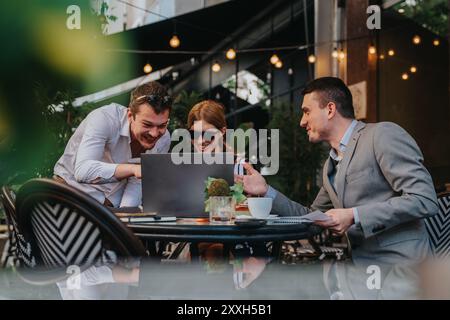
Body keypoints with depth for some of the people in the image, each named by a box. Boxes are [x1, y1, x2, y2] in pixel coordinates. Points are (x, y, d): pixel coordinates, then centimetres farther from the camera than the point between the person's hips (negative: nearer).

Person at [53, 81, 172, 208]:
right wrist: (132, 169, -49)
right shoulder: (104, 119, -26)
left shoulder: (163, 140, -10)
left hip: (114, 205, 3)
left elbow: (137, 183, -4)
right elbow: (82, 172, -38)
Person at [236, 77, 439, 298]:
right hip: (360, 269, 7)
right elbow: (311, 218, 25)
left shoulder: (383, 134, -8)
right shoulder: (330, 165, 17)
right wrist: (266, 191, 13)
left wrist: (354, 216, -20)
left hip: (397, 270, -7)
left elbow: (425, 200, -16)